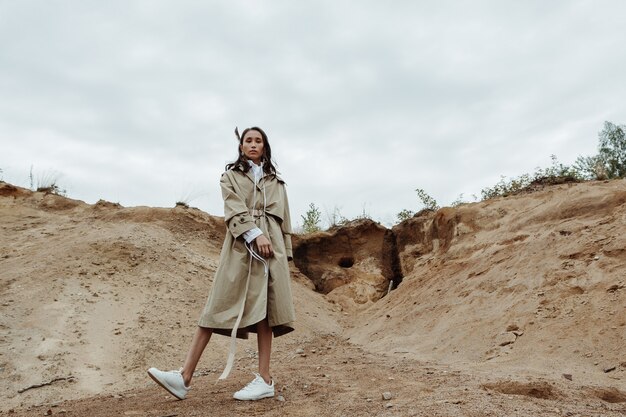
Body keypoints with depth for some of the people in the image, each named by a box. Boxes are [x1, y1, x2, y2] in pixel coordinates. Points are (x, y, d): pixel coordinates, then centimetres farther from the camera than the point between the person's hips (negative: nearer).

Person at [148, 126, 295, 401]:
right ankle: (185, 377, -9)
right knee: (218, 306, -7)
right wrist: (255, 234, -18)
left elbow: (284, 219, 18)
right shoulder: (230, 176, 14)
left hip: (271, 246, 1)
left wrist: (285, 253, 9)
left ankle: (265, 379, 2)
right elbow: (235, 209, -3)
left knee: (264, 309, -2)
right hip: (240, 247, -1)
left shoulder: (275, 181, 20)